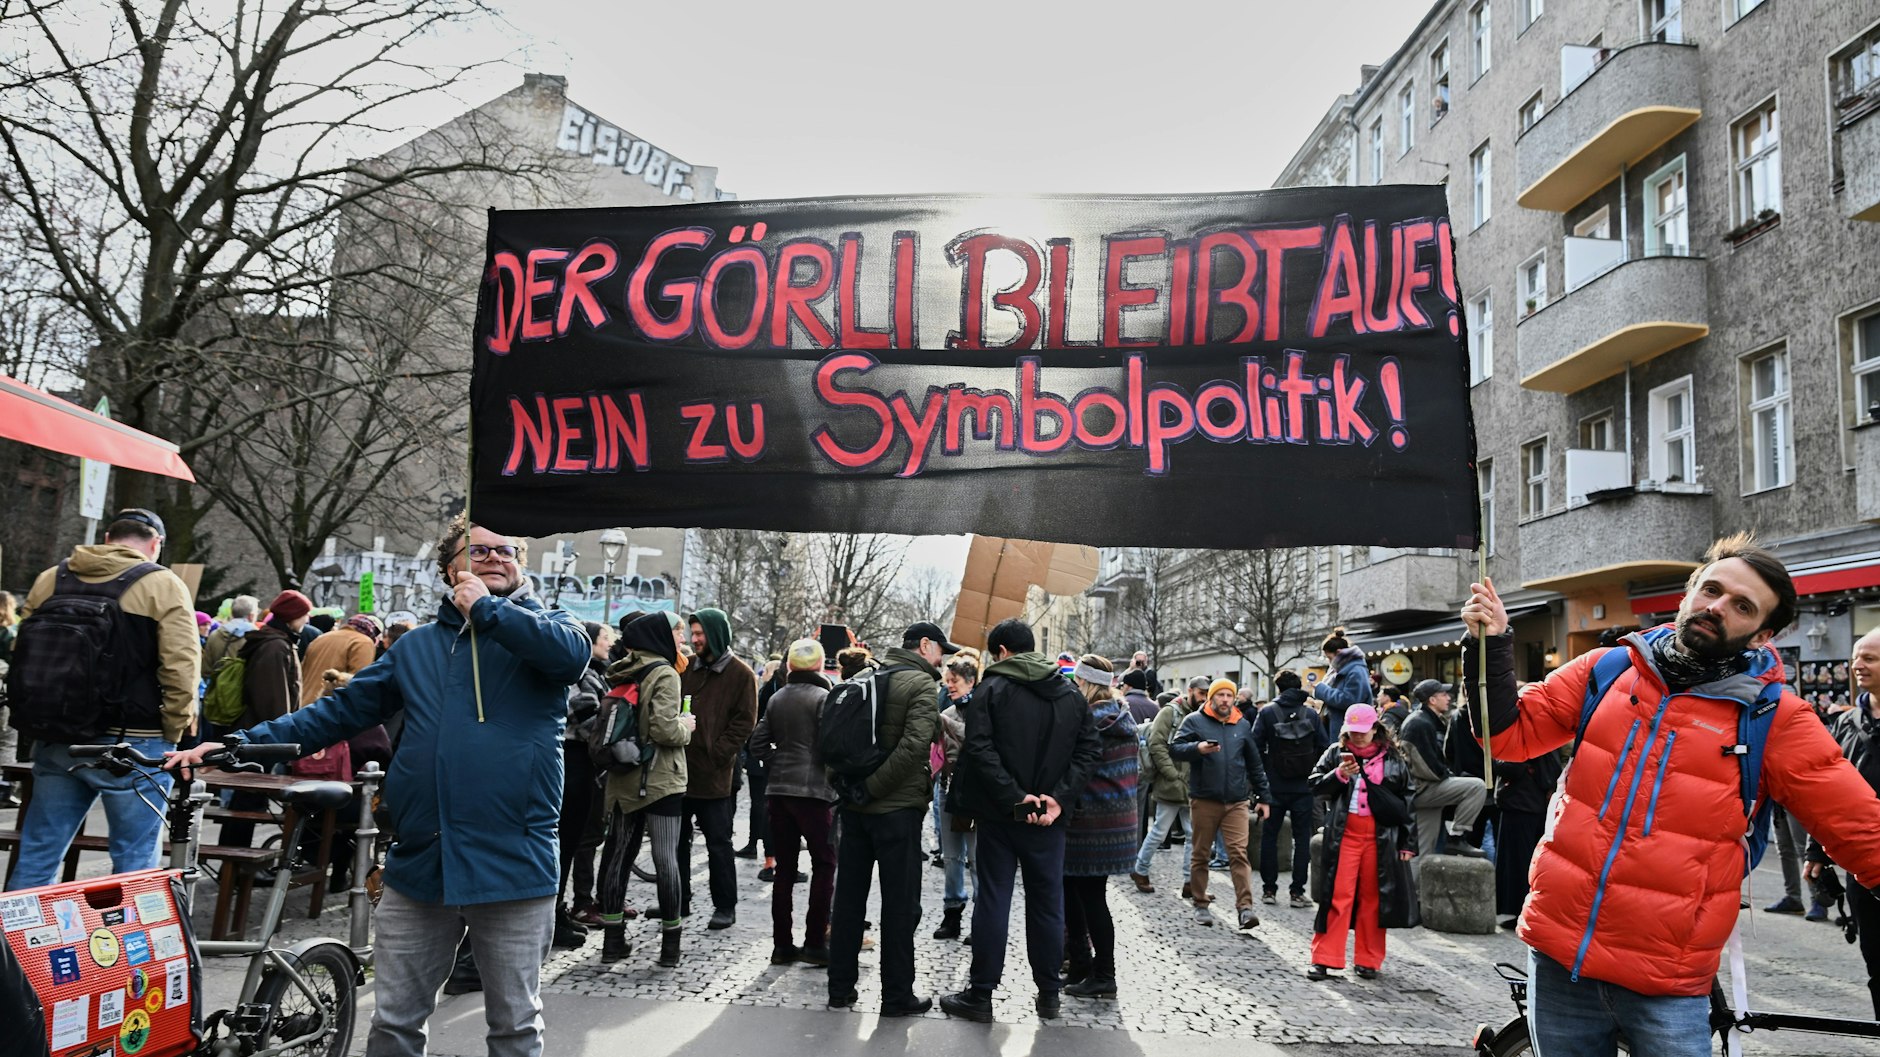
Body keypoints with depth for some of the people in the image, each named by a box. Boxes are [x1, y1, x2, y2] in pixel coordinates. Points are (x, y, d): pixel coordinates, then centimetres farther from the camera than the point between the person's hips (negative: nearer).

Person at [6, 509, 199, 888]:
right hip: (131, 743, -5)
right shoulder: (162, 586, -6)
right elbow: (181, 669, -14)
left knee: (37, 854, 14)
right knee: (134, 859, 3)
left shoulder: (50, 579, 11)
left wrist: (41, 721, 19)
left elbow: (21, 656, 14)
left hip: (54, 740, 5)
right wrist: (173, 732, -4)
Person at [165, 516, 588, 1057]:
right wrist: (239, 743, 5)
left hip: (513, 866, -4)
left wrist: (487, 609, -12)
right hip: (419, 863, 4)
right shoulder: (417, 646, 15)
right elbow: (342, 710, 14)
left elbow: (573, 652, -20)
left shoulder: (538, 628, 3)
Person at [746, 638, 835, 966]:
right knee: (824, 864, 3)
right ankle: (815, 942, -1)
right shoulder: (823, 697, -8)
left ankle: (782, 944, 12)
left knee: (785, 868, 10)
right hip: (814, 791, -6)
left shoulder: (777, 699, 10)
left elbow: (758, 744, 7)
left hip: (779, 790, 6)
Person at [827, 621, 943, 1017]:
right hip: (897, 807, -6)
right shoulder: (922, 684, -10)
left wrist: (846, 784, 11)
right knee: (900, 904, 4)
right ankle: (897, 995, 10)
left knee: (848, 897, 14)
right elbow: (914, 745, -23)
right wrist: (871, 787, -17)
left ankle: (840, 987, 21)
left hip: (854, 806, 7)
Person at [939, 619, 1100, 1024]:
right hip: (1048, 818, 3)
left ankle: (980, 995, 9)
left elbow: (980, 750, -17)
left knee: (992, 899, 4)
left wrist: (1014, 797, -16)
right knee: (1047, 902, 12)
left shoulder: (991, 690, -6)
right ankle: (1049, 994, 19)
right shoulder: (1071, 695, 6)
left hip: (1001, 814, -3)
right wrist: (1059, 797, -7)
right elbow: (1090, 750, -1)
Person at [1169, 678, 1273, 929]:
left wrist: (1264, 797, 16)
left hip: (1236, 801, 2)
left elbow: (1254, 764, 18)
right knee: (1200, 854, 7)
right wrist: (1198, 748, -27)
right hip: (1204, 800, -1)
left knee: (1239, 853, -8)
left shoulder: (1242, 725, 12)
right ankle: (1200, 904, 20)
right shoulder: (1195, 721, 1)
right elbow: (1174, 748, -9)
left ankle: (1245, 907, -9)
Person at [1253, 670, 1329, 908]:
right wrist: (1312, 773, 12)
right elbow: (1324, 747, -1)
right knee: (1302, 837, 7)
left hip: (1275, 787, -1)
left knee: (1269, 836, 10)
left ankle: (1269, 888, 11)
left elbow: (1255, 746, -10)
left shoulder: (1267, 712, -5)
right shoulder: (1311, 713, 0)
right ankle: (1297, 891, 5)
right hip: (1303, 787, 1)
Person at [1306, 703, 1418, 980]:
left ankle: (1368, 960, 18)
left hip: (1381, 836, 1)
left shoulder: (1394, 760, 6)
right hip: (1343, 834, 0)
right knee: (1337, 895, -3)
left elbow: (1408, 802, 8)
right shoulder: (1336, 753, 7)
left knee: (1373, 896, 6)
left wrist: (1408, 842, 5)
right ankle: (1324, 959, 1)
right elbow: (1316, 785, 2)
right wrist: (1339, 774, -16)